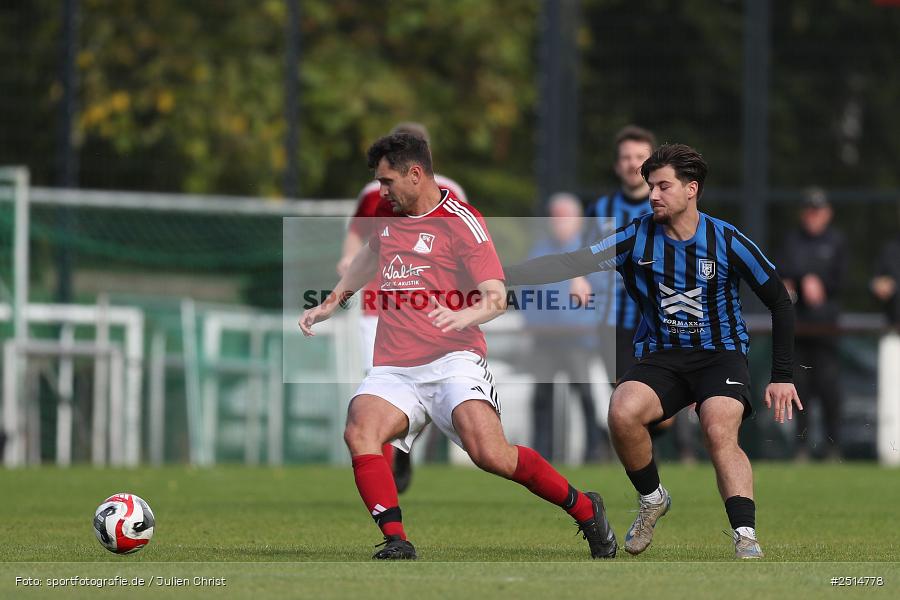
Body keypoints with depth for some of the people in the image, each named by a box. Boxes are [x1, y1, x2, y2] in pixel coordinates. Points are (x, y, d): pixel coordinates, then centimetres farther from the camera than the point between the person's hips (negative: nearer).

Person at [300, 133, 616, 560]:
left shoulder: (461, 221, -4)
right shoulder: (388, 213, 17)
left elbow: (497, 296, -11)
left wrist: (470, 314, -32)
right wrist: (331, 303, 41)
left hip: (453, 360, -5)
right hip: (393, 371, 5)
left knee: (489, 452, -24)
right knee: (359, 432, -27)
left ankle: (585, 510, -2)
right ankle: (396, 543, -32)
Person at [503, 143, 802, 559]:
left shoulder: (727, 241, -6)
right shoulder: (636, 238, -2)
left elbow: (779, 302, 2)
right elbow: (571, 264, -4)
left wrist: (782, 377, -3)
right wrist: (500, 276, -16)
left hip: (720, 353, -2)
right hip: (660, 356, 2)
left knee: (720, 432, -31)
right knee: (622, 413, -27)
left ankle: (747, 541, -35)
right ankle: (652, 500, -1)